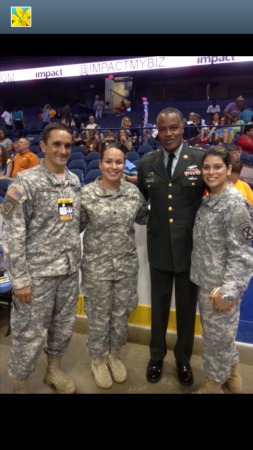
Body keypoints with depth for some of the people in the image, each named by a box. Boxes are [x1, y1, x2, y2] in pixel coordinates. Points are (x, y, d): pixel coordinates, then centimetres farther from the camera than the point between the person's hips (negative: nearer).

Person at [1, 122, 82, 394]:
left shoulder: (74, 181, 6)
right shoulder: (25, 182, -12)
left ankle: (54, 370, 43)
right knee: (30, 334, 8)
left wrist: (74, 259, 11)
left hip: (69, 270, 6)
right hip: (38, 272, -5)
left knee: (64, 326, 19)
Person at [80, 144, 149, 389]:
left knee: (121, 313, 19)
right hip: (96, 266, -3)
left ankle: (114, 354, 44)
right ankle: (98, 359, 40)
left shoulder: (133, 191, -3)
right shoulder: (86, 193, -12)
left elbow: (144, 218, 12)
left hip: (127, 265, 3)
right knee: (99, 316, 14)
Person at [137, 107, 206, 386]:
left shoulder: (201, 159, -7)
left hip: (190, 247, -1)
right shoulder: (146, 163, 2)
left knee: (186, 306, 16)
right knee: (159, 305, 17)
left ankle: (183, 358, 40)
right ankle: (157, 355, 41)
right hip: (159, 247, 2)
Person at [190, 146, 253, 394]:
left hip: (222, 284, -8)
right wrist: (206, 280, 11)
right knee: (220, 332, 23)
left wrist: (226, 292, -20)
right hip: (206, 280, 8)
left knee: (217, 334, 10)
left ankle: (214, 384, 34)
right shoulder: (208, 199, 6)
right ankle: (231, 373, 46)